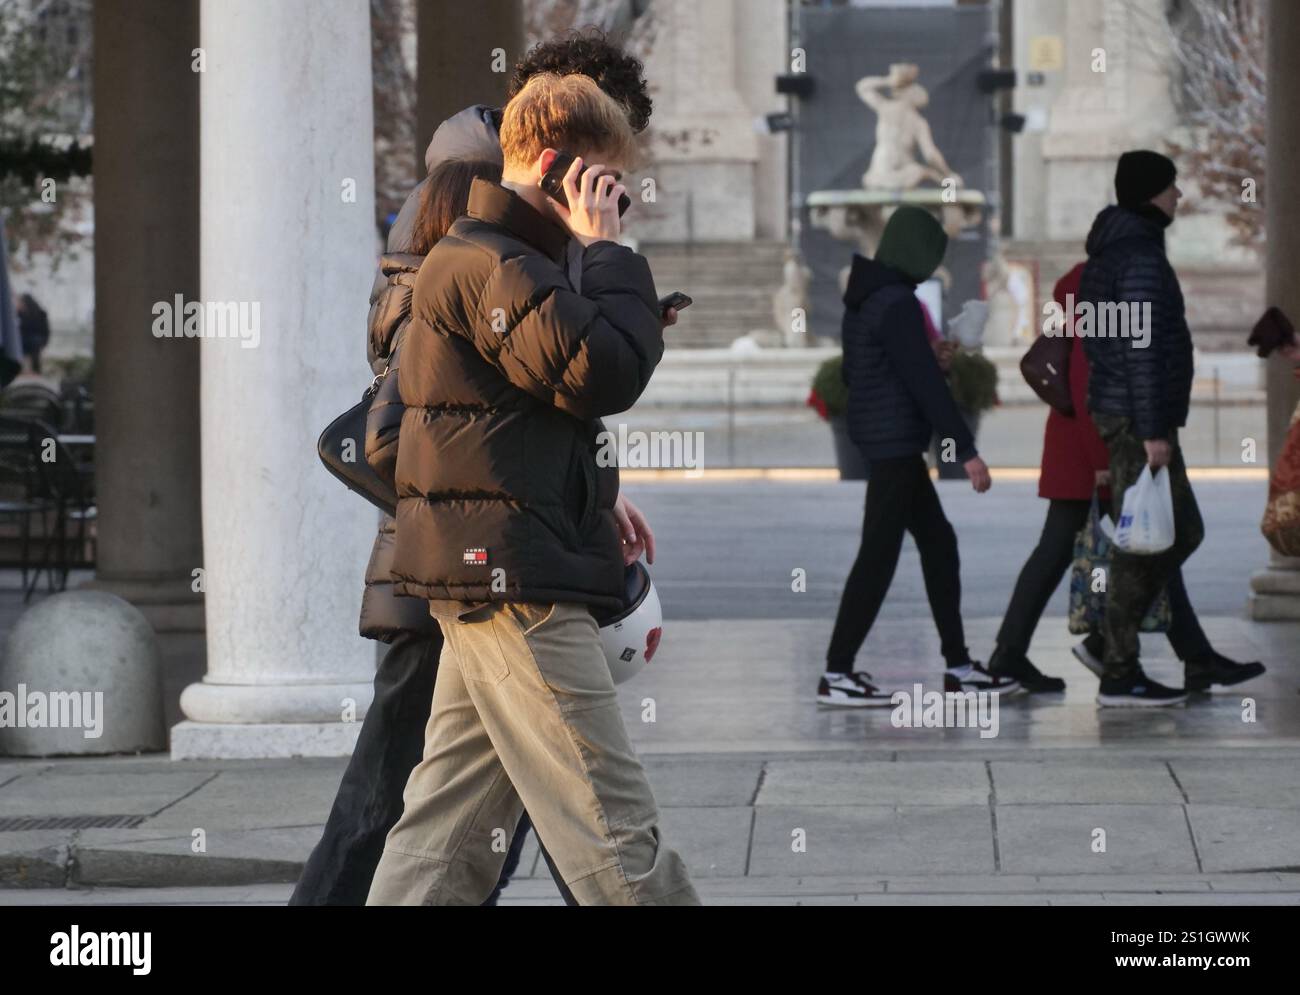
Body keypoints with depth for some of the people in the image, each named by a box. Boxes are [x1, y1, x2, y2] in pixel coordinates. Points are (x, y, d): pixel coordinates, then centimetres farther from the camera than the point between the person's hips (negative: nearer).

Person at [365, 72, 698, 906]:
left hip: (482, 583, 11)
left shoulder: (495, 260, 21)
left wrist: (593, 504, 18)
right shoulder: (488, 265, -13)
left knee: (450, 822, 9)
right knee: (614, 825, -8)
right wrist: (606, 252, -11)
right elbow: (606, 372, -23)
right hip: (518, 585, -11)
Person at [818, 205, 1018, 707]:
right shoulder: (897, 304, -18)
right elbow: (927, 383, -20)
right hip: (897, 444, -10)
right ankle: (836, 675, -4)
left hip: (876, 437, 10)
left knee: (938, 544, 13)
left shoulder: (864, 298, 12)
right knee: (879, 557, -6)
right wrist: (967, 451, -18)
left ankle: (958, 666, 16)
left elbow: (851, 373, 20)